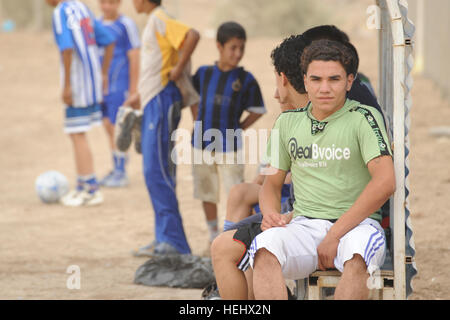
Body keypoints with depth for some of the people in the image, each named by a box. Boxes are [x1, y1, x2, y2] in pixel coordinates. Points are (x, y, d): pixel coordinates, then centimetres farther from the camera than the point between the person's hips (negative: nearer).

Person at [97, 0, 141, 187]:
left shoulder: (126, 25, -9)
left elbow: (134, 58, -9)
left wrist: (133, 90, -11)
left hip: (119, 85, -7)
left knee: (117, 128, -6)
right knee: (108, 127, 10)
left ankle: (121, 173, 1)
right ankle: (115, 170, 18)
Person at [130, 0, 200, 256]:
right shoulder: (154, 23, 18)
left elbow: (192, 35, -29)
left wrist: (178, 70, -21)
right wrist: (142, 93, 25)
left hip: (162, 100, -10)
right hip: (153, 103, 10)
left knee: (157, 172, -12)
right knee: (157, 172, 11)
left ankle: (174, 242, -12)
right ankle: (164, 239, 15)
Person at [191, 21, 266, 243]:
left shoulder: (245, 79, -4)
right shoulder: (204, 73, 3)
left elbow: (258, 110, 2)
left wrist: (238, 129, -2)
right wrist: (197, 122, 9)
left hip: (229, 147, -3)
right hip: (202, 144, 3)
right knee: (207, 192, 13)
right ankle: (213, 234, 26)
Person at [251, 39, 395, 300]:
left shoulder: (363, 118, -1)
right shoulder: (288, 122, 15)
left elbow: (385, 183, -13)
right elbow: (273, 183, 24)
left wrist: (334, 235, -15)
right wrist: (271, 215, -2)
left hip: (357, 223, -3)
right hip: (304, 226, 4)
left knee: (356, 256, -39)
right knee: (265, 247, -31)